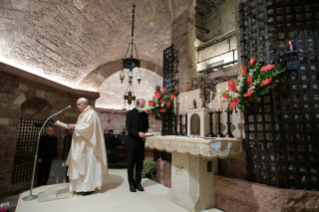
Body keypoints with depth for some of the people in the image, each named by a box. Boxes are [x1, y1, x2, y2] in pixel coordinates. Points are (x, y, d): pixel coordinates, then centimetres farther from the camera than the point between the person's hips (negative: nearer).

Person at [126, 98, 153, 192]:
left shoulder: (144, 114, 9)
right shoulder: (130, 113, -3)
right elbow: (129, 128, -10)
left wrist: (148, 129, -10)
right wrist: (138, 133, -25)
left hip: (141, 142, 4)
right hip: (132, 142, -3)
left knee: (140, 163, 9)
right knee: (131, 163, 4)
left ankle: (138, 182, 22)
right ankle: (131, 183, 18)